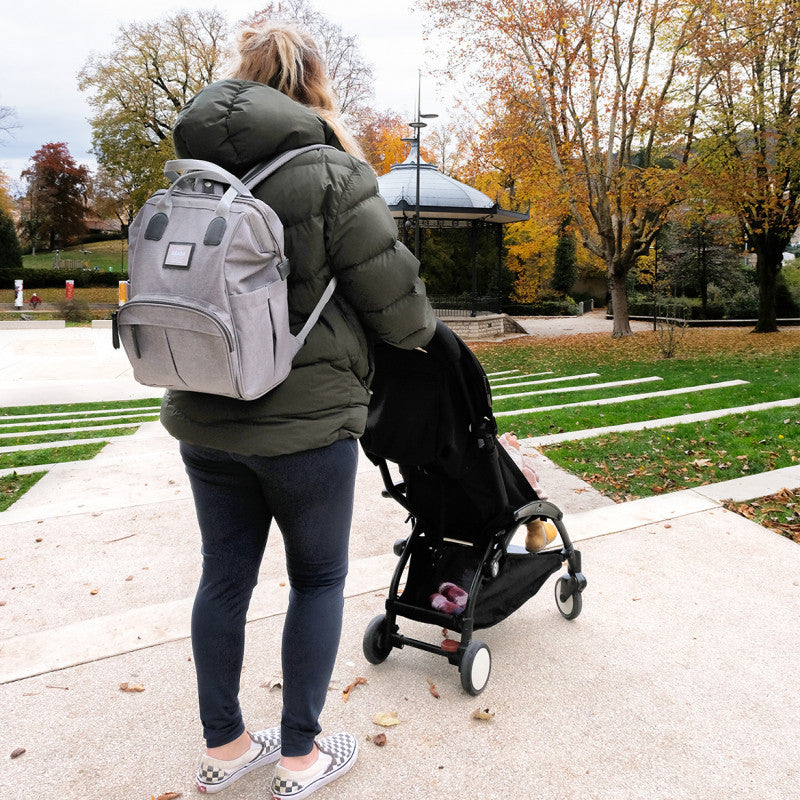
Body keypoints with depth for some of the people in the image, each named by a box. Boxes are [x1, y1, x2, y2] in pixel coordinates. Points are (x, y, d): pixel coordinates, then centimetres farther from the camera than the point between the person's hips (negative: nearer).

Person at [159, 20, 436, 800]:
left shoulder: (196, 170, 7)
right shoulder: (330, 173, -11)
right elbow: (395, 302, -10)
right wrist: (421, 331, 12)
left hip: (204, 417, 6)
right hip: (303, 421, -5)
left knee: (225, 575, 16)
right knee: (318, 579, 12)